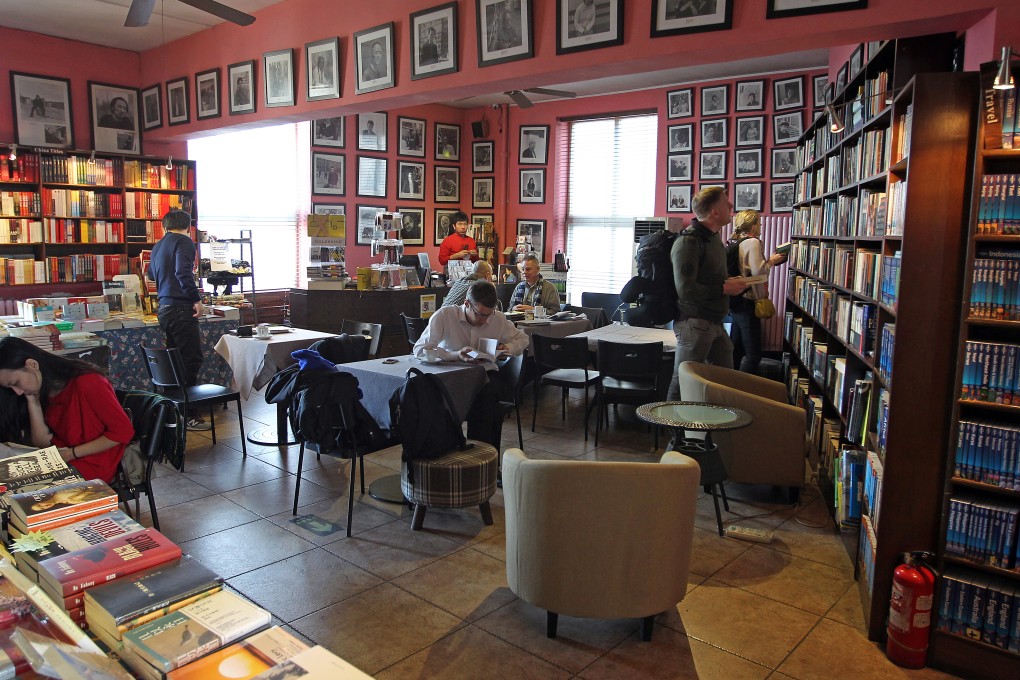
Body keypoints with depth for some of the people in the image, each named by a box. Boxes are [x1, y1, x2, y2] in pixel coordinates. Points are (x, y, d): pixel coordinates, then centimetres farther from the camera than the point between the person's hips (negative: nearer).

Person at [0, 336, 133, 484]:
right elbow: (42, 443, 1)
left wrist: (72, 453, -17)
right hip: (59, 458, 7)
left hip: (92, 464, -7)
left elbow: (124, 430, -19)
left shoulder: (86, 382, -21)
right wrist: (32, 401, -8)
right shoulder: (42, 392, 4)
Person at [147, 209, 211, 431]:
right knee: (191, 360, -6)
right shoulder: (184, 242, -7)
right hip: (181, 307, -9)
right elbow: (183, 272, -22)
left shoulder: (158, 246, 18)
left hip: (164, 308, 9)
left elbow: (151, 274, 33)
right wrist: (197, 299, -17)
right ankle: (188, 415, -5)